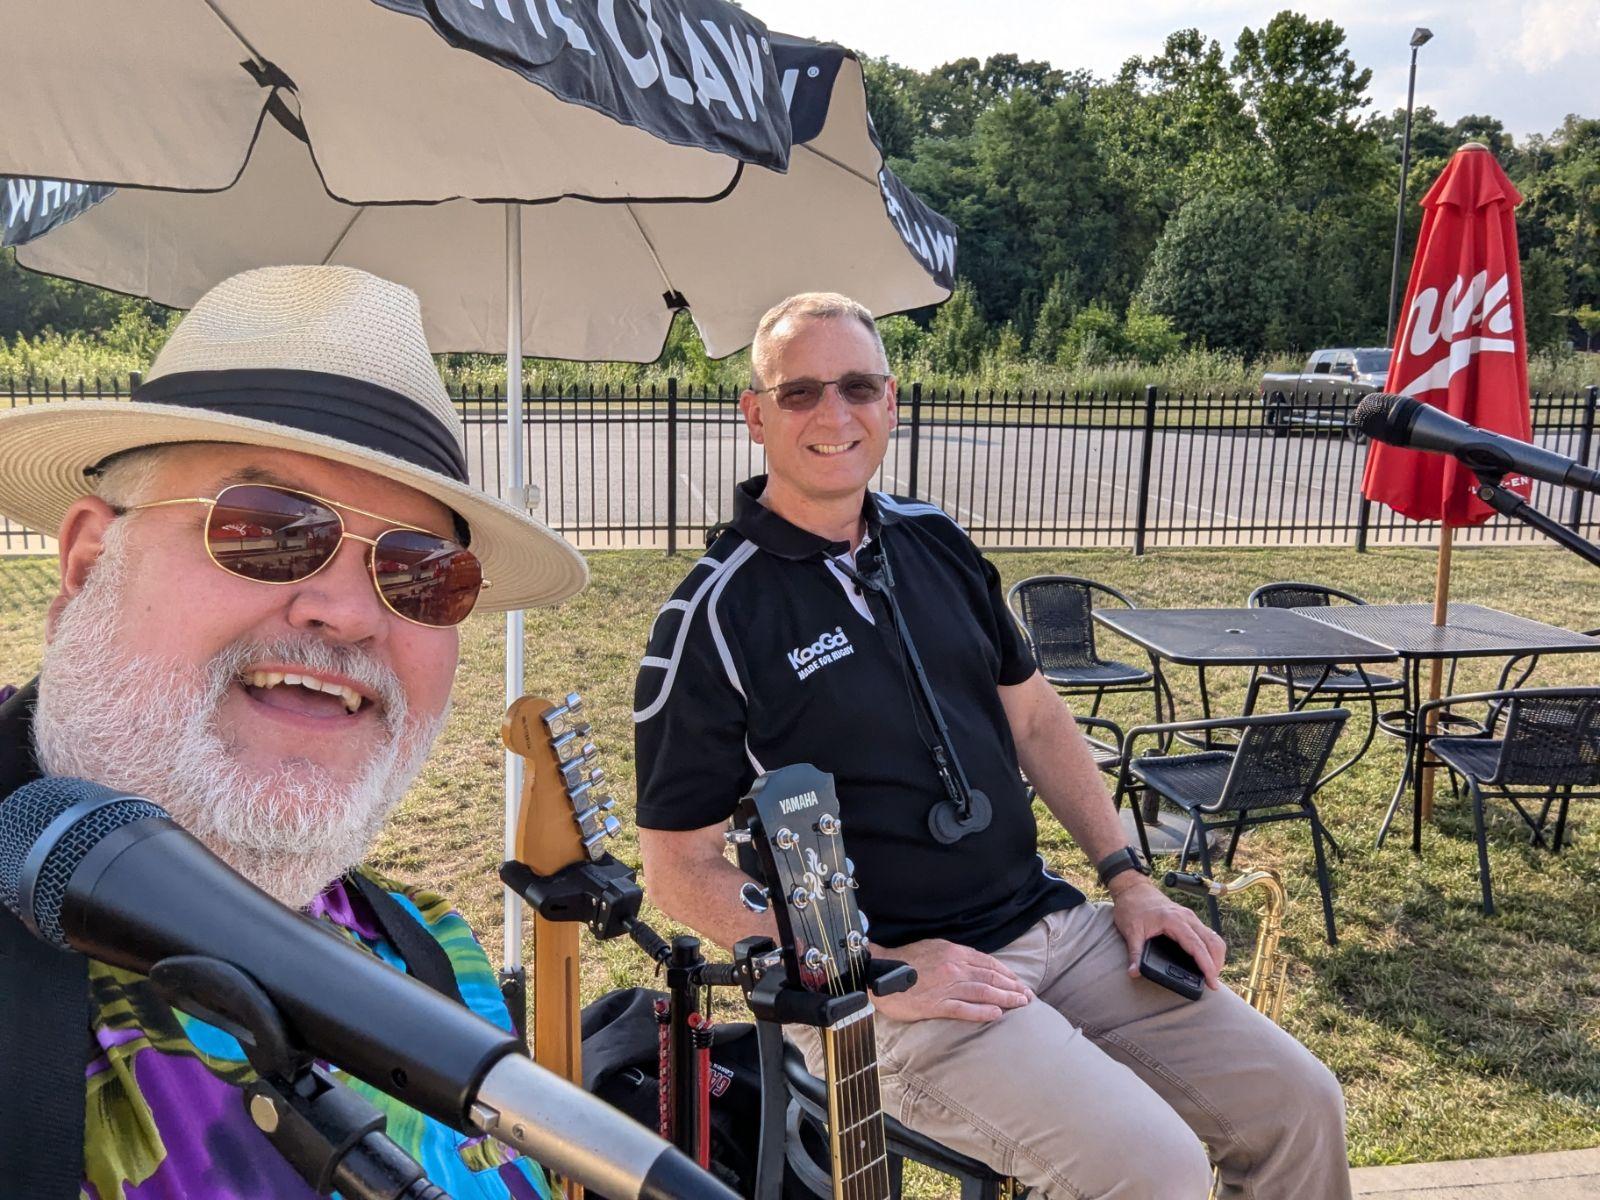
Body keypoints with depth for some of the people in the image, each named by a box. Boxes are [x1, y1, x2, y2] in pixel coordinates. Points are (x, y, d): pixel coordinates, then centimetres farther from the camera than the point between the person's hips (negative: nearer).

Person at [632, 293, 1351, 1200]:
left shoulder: (936, 543, 7)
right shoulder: (717, 615, -12)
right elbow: (681, 867, -10)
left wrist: (1128, 877, 8)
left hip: (1053, 923, 7)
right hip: (884, 986, -6)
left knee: (1301, 1105, 4)